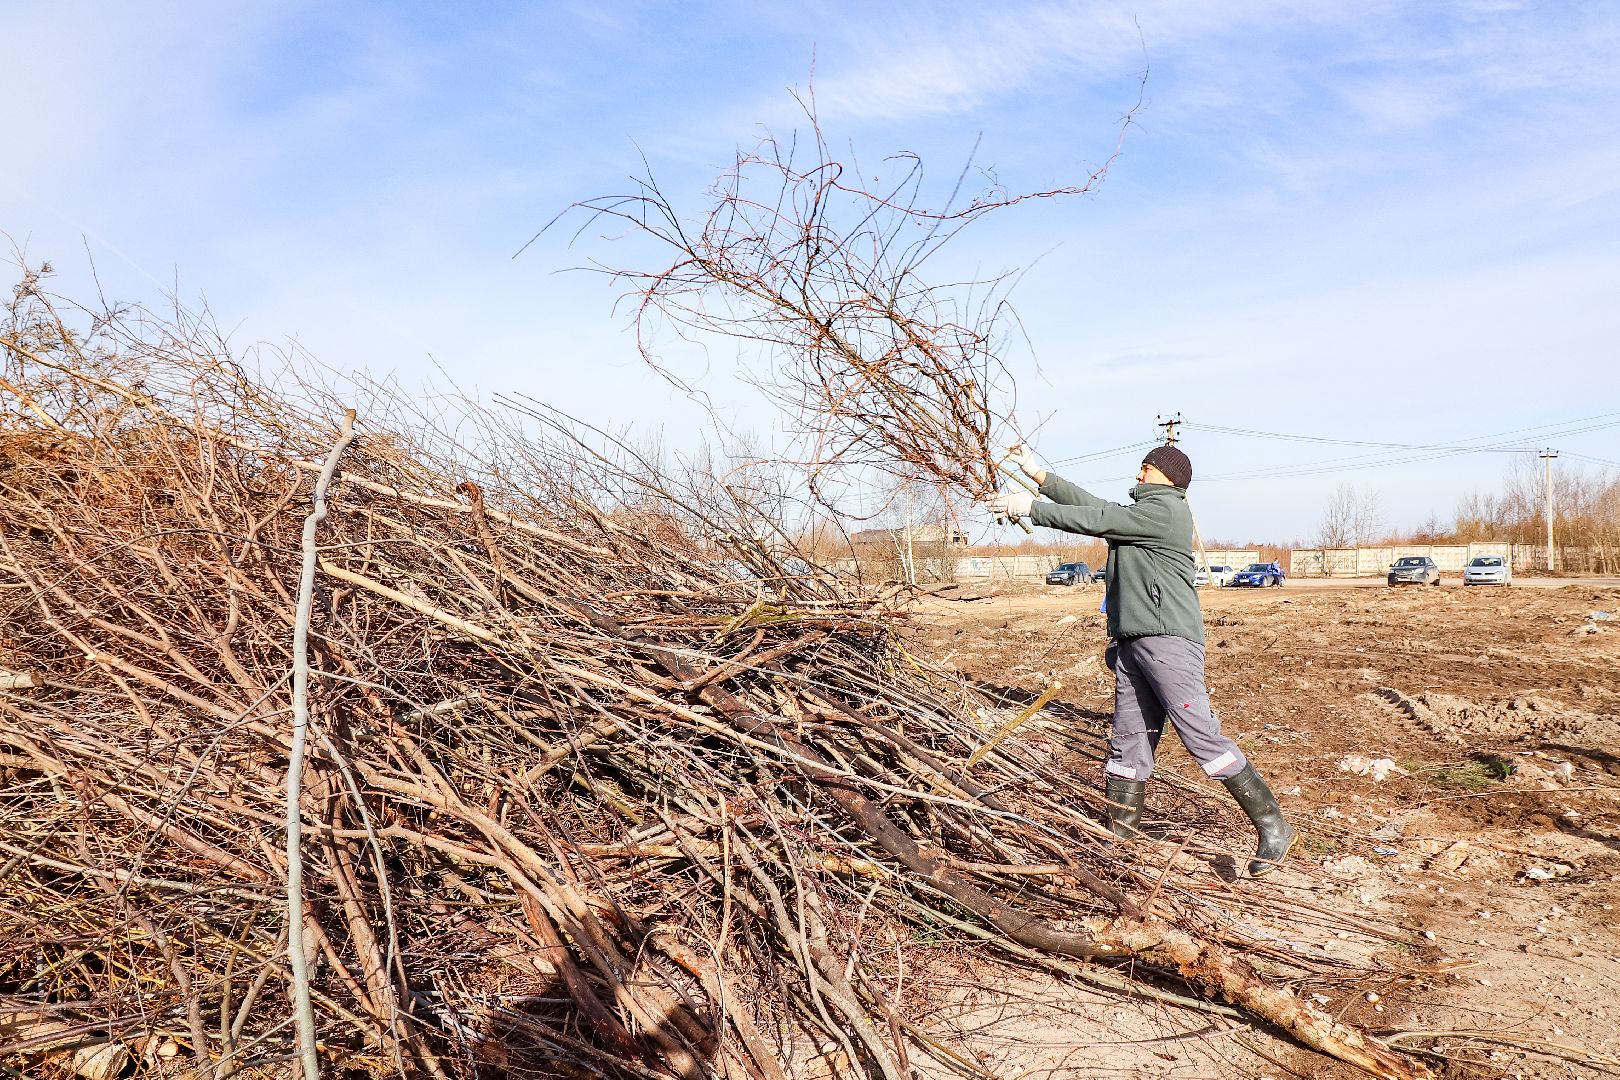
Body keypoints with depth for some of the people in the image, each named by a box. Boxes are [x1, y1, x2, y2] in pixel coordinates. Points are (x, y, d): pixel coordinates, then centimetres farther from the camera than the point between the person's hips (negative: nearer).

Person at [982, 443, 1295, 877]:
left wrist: (1031, 508, -6)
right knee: (1129, 741, 8)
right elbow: (1094, 504, 20)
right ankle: (1120, 835, 13)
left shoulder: (1166, 508, -6)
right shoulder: (1141, 512, 23)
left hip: (1168, 638, -10)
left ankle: (1273, 827, -3)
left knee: (1201, 735, -12)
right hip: (1132, 641, 10)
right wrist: (1039, 475, 17)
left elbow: (1097, 520, -10)